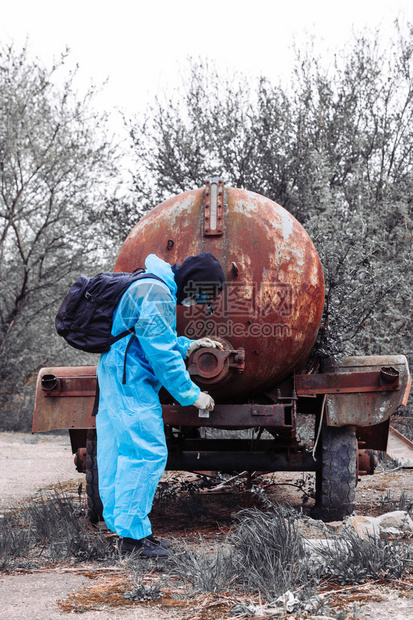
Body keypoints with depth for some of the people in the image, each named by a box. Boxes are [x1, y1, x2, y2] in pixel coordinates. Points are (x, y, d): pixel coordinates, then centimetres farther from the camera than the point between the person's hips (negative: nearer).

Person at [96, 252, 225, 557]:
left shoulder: (154, 287, 16)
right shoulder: (157, 295, -17)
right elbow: (162, 354, -20)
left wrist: (187, 346, 15)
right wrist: (192, 394, -14)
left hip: (115, 377, 11)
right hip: (130, 382, -11)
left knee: (119, 455, 12)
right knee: (147, 452, -9)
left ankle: (122, 525, 18)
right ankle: (133, 535, -7)